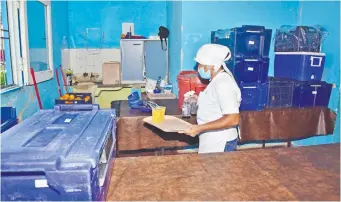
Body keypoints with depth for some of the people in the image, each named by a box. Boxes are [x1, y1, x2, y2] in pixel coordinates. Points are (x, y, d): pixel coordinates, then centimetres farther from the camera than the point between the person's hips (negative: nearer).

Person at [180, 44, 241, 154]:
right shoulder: (218, 80, 7)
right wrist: (201, 101, 12)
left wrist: (199, 128, -29)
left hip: (220, 145, -9)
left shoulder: (223, 83, -23)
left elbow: (232, 119, -29)